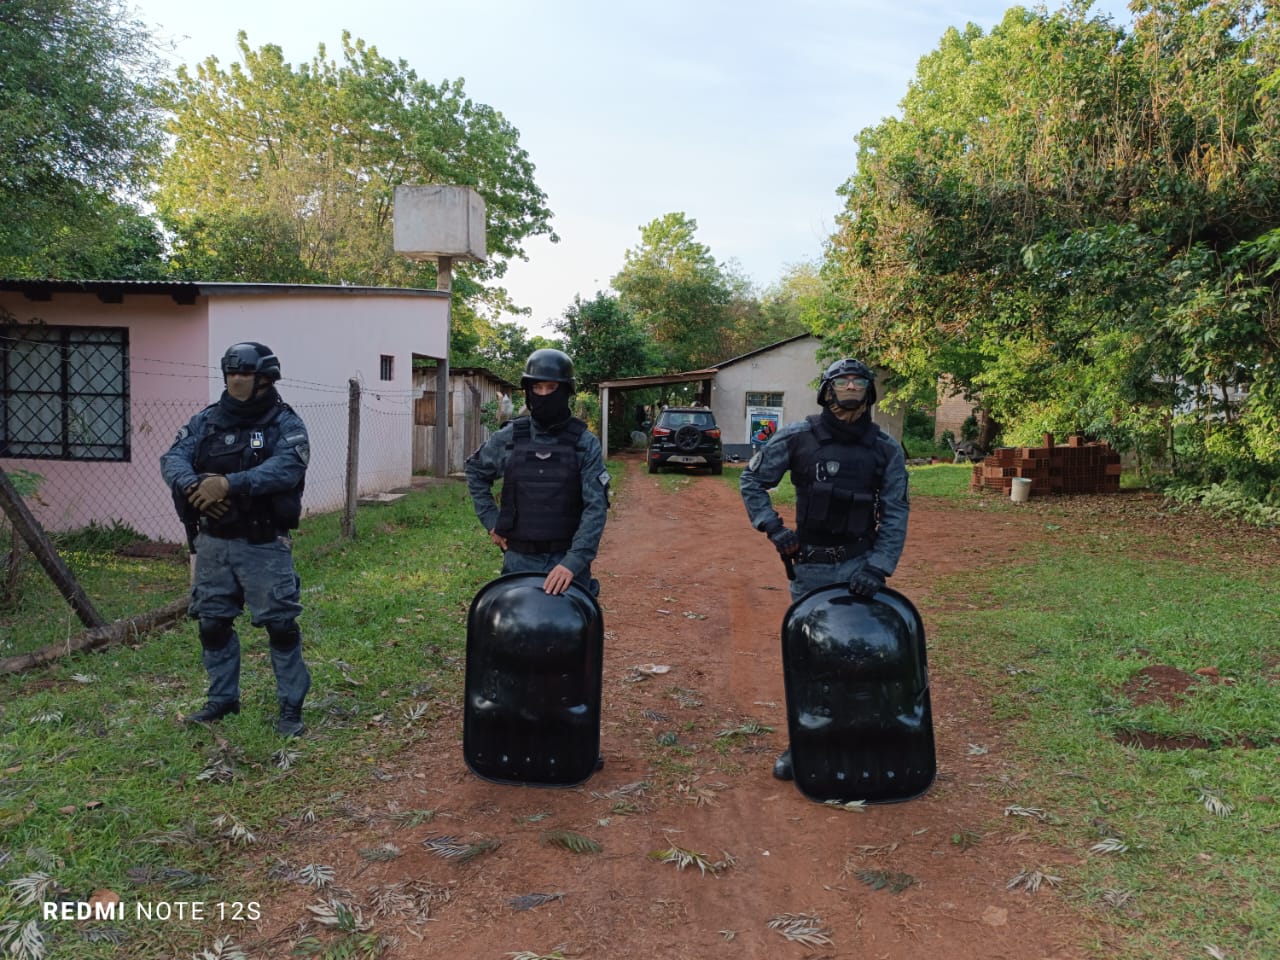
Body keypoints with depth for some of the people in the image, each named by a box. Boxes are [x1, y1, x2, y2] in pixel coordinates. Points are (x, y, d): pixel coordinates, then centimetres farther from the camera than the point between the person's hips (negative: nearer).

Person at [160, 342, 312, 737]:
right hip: (213, 543, 5)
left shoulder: (285, 423, -6)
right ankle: (222, 698, 30)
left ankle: (291, 706, 10)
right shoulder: (206, 420, 8)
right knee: (212, 622, 13)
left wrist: (230, 484, -34)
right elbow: (173, 459, -4)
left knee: (280, 623, -3)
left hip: (264, 545, -5)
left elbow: (286, 468, -23)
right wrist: (192, 484, -27)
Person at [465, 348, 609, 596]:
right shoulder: (508, 438, 2)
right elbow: (475, 472, 20)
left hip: (568, 561, -2)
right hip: (519, 560, 2)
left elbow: (596, 507, -11)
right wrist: (491, 520, 9)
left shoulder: (584, 443, -5)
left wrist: (574, 561, -22)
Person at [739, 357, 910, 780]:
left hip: (859, 565, 0)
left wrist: (878, 568, -14)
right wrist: (773, 528, -7)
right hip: (810, 566, 0)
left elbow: (895, 514, -3)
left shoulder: (886, 449, -4)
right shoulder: (797, 437, -6)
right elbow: (752, 479, 4)